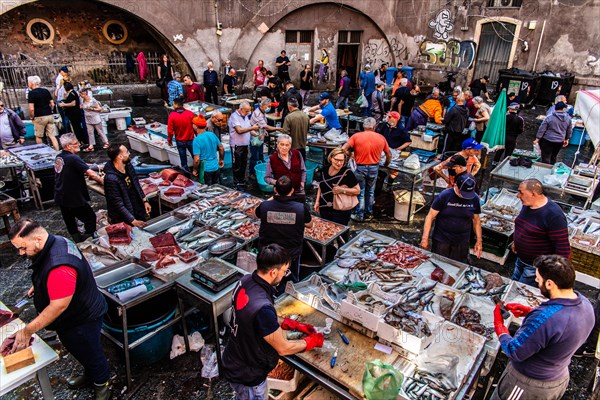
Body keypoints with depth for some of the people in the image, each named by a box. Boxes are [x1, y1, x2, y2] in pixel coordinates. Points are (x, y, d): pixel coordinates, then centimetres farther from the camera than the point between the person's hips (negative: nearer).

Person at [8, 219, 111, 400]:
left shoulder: (59, 266, -39)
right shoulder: (56, 242, -8)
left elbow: (59, 306, -33)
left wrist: (27, 331, -25)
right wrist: (39, 285, 6)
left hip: (82, 320, -9)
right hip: (78, 313, 9)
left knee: (89, 353, 16)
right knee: (80, 350, 30)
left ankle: (102, 383, 40)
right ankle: (90, 374, 54)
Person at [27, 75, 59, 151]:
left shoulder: (31, 93, -9)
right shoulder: (46, 91, 7)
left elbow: (31, 109, -14)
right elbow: (52, 104, 11)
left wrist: (32, 117, 0)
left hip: (39, 117, -5)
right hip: (50, 116, 5)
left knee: (38, 136, 11)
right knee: (52, 136, 4)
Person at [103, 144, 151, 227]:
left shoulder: (128, 166, -6)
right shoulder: (111, 179, -28)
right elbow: (118, 204, -24)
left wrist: (144, 201, 9)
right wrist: (133, 221, -24)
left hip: (138, 211, 7)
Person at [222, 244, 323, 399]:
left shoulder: (246, 281, -14)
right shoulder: (262, 307, -40)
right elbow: (283, 348, -24)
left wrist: (296, 325, 3)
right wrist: (312, 341, -8)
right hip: (247, 376, -7)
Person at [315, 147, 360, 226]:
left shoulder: (347, 173, -14)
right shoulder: (325, 170, 3)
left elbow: (357, 190, -11)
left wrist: (342, 190, -22)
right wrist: (317, 201, 12)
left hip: (340, 211, -5)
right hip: (324, 210, 5)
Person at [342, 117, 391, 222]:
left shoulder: (356, 136, -8)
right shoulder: (381, 138, 0)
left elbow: (344, 149, -16)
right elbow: (389, 155, 7)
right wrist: (386, 165, 24)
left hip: (360, 167, -2)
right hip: (374, 168, 2)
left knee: (360, 192, 11)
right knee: (370, 192, 19)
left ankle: (359, 215, 18)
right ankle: (369, 214, 29)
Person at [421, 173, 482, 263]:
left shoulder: (474, 199, -3)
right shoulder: (444, 196, -14)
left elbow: (476, 220, 9)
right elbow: (430, 217, -11)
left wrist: (479, 241, 8)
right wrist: (425, 238, -14)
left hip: (462, 242, 2)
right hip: (441, 240, -2)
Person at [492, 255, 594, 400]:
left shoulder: (544, 319, -39)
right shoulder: (585, 303, -13)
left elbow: (514, 352, -28)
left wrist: (499, 325, -14)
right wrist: (529, 311, -1)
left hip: (529, 385, -7)